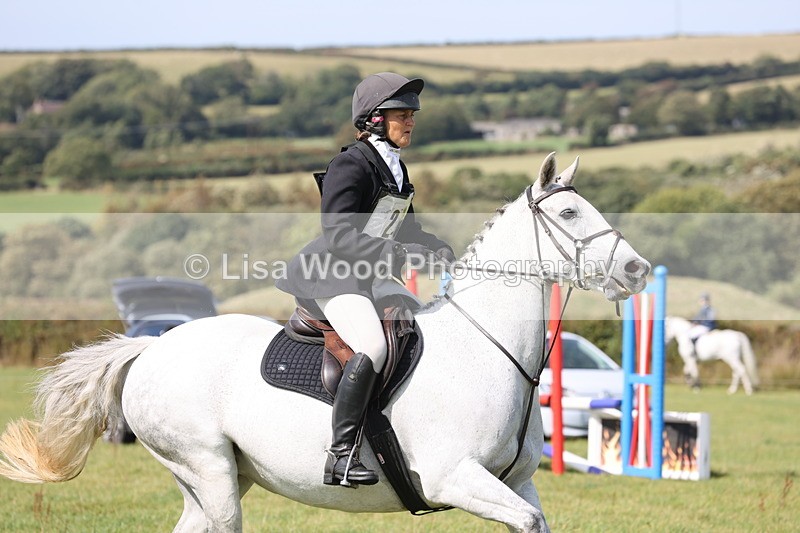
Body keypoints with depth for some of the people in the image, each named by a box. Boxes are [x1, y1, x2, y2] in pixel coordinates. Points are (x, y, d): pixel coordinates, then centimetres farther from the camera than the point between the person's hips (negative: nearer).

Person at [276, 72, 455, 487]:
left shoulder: (395, 169, 15)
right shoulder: (351, 165, -14)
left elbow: (406, 230, 24)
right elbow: (339, 235, -23)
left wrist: (439, 249, 4)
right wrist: (400, 254, -27)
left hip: (370, 278, 11)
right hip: (329, 276, -11)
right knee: (373, 347, -31)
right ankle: (341, 456, -30)